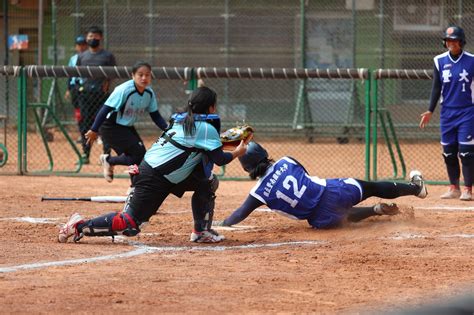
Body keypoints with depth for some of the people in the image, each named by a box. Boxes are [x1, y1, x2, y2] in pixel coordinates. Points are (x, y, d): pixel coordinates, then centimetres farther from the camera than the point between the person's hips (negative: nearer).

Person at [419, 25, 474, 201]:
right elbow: (436, 88, 8)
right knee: (448, 152, 5)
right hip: (447, 112, 3)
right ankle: (454, 188, 15)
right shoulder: (440, 61, 4)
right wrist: (430, 111, 2)